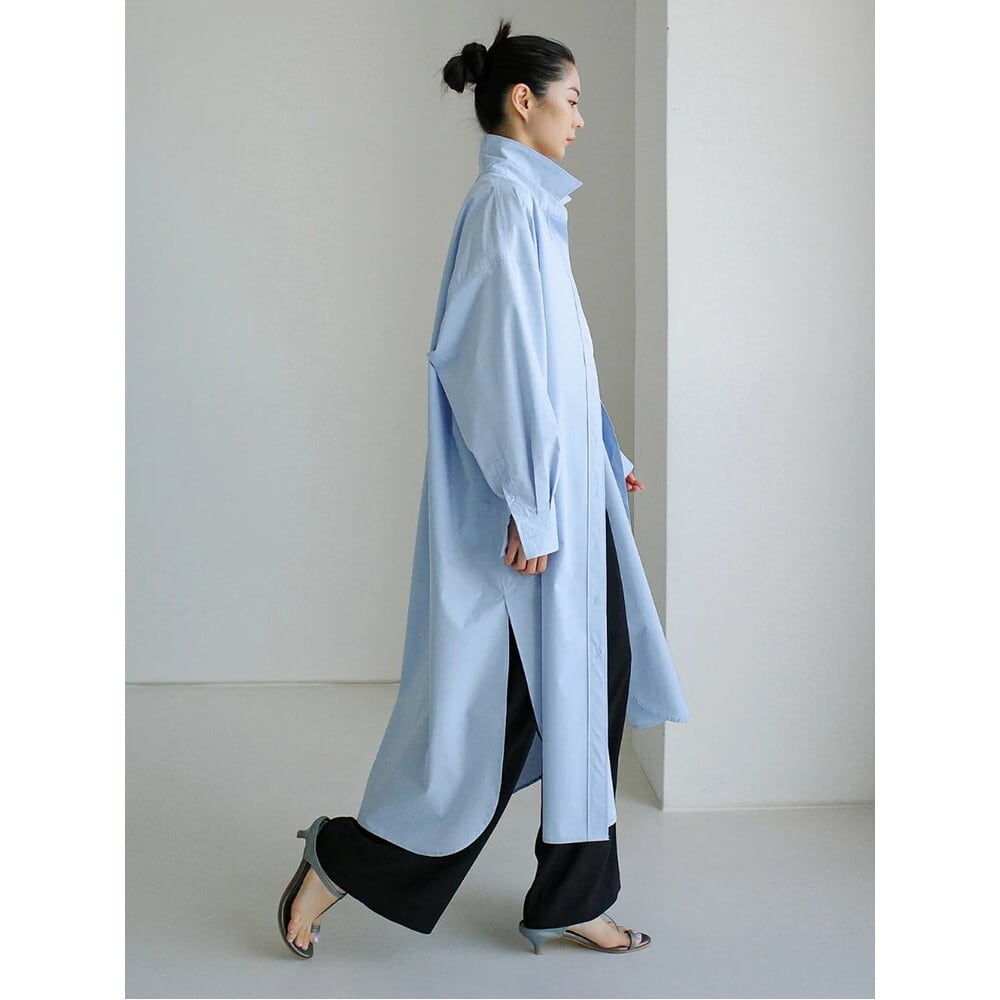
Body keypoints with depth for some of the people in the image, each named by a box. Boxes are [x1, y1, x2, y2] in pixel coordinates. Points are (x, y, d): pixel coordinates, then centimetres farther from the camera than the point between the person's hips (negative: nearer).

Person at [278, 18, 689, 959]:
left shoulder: (529, 201, 16)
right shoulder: (506, 201, -14)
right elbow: (503, 360, -21)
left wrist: (603, 458, 24)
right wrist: (529, 508, -22)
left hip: (564, 488, 10)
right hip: (530, 496, -10)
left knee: (591, 682, 11)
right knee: (491, 699, -2)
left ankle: (569, 900, 22)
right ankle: (338, 863, 14)